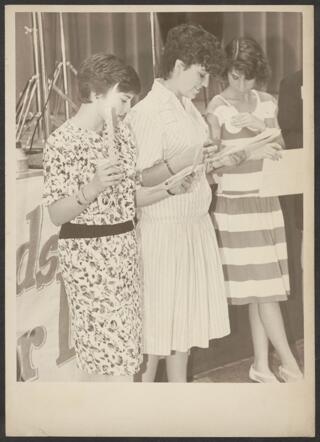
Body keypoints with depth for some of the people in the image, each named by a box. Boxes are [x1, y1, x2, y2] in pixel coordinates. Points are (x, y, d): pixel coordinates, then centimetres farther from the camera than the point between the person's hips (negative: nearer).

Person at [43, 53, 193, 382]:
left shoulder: (121, 131, 8)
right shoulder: (61, 142, -13)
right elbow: (57, 215, -15)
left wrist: (169, 188, -2)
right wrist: (92, 188, -30)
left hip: (124, 246, 7)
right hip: (87, 252, -7)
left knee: (97, 354, 14)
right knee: (114, 355, -2)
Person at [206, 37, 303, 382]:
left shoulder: (267, 104, 7)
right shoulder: (216, 110, -8)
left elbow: (278, 151, 10)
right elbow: (213, 165, -9)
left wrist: (263, 128, -7)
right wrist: (251, 152, -23)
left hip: (266, 202, 5)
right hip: (235, 205, -5)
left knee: (263, 288, 7)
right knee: (262, 288, -3)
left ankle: (262, 364, 18)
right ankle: (290, 365, 8)